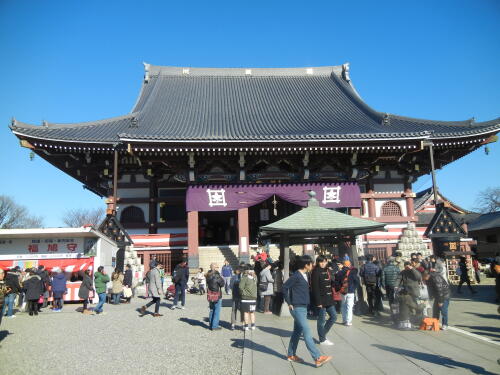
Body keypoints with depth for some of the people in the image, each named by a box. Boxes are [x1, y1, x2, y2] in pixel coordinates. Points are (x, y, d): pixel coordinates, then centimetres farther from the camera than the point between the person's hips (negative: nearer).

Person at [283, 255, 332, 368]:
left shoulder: (305, 275, 10)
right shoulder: (296, 276, -16)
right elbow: (285, 287, -18)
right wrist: (289, 303, -14)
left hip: (303, 308, 9)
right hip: (297, 308, -9)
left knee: (297, 331, 15)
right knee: (307, 332, -9)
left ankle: (291, 355, 26)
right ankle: (317, 358, -9)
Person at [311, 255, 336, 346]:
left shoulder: (327, 270, 10)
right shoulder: (316, 272, -13)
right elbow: (315, 288, -17)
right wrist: (318, 302, -20)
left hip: (329, 298, 8)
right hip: (321, 299, -8)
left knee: (334, 316, 13)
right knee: (322, 319, 2)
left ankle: (323, 333, 27)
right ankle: (322, 340, 14)